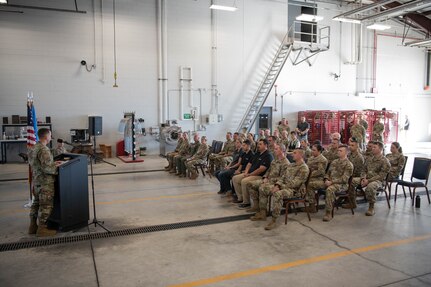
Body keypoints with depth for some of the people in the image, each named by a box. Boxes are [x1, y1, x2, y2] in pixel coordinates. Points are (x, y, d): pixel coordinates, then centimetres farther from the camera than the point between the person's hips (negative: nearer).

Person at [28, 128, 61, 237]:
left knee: (36, 203, 17)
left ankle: (33, 226, 25)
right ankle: (42, 229, 5)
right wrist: (57, 168, -9)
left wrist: (53, 163, 16)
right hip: (45, 182, -10)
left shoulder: (34, 148, 11)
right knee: (46, 205, -1)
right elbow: (46, 168, -24)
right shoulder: (43, 150, -20)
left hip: (36, 180, 10)